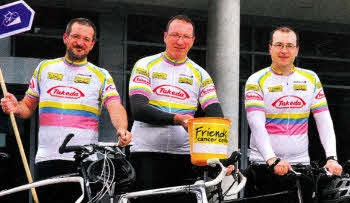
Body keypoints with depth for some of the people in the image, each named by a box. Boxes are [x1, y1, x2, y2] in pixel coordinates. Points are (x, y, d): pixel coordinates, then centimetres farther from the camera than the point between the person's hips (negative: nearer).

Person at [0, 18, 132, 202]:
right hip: (46, 159, 1)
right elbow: (28, 106, 19)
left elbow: (115, 108, -6)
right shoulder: (44, 68, 15)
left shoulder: (101, 76, 9)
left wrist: (122, 130, -27)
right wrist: (16, 108, -5)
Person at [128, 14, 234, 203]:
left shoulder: (200, 75, 12)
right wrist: (177, 119, -23)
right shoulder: (145, 66, 5)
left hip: (183, 155, 2)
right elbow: (138, 109, -9)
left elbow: (215, 113, 0)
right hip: (146, 153, -2)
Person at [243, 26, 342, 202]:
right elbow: (257, 125, -14)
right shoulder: (257, 81, -1)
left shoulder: (311, 79, 10)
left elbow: (324, 122, 3)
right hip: (264, 166, -3)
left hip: (301, 163, 3)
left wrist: (331, 158, -11)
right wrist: (273, 160, -28)